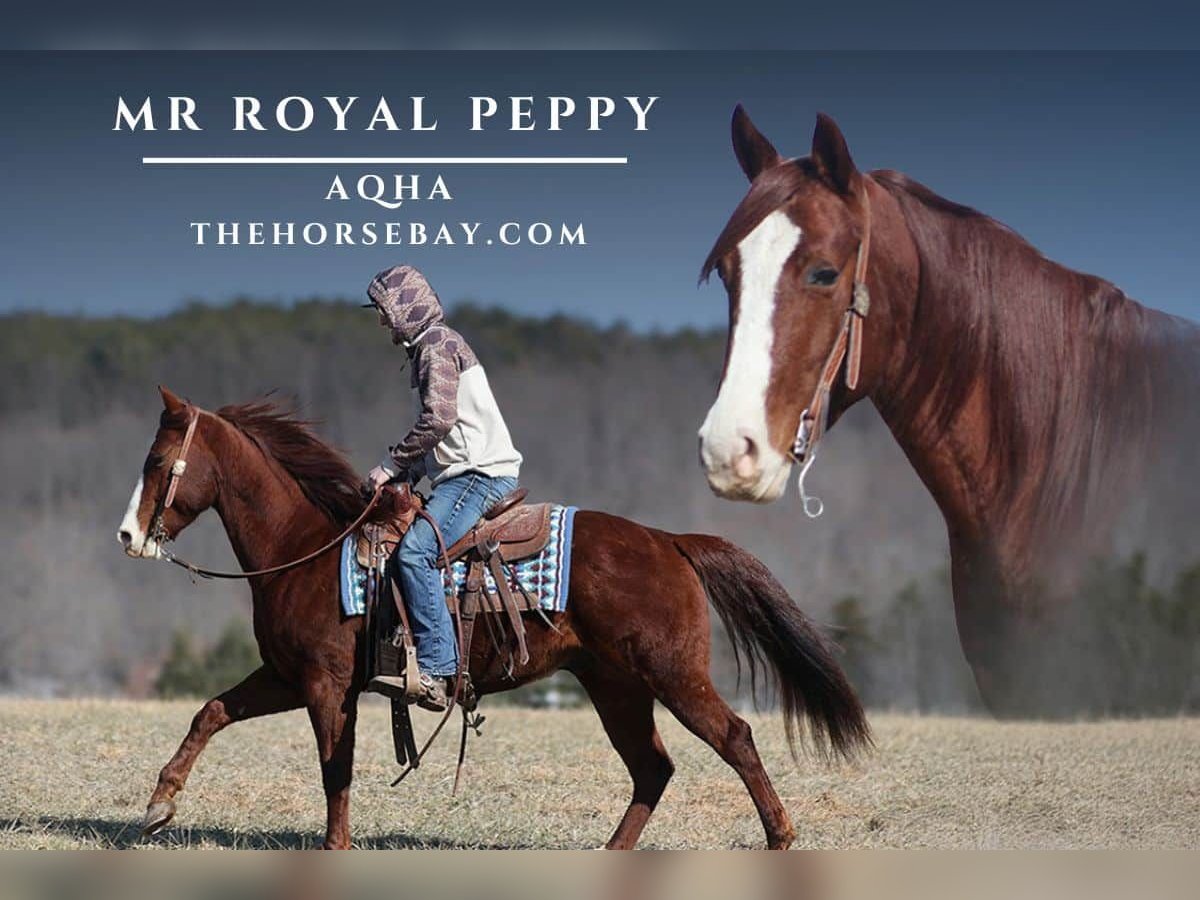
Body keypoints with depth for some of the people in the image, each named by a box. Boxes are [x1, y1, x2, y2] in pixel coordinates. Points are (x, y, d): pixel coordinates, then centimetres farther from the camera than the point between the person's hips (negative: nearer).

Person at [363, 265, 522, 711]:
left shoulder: (438, 344, -8)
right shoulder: (429, 348, 24)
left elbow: (439, 419, -21)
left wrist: (391, 464, -13)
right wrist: (405, 472, 15)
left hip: (478, 473, -11)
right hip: (463, 473, 11)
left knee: (414, 551, -25)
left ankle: (436, 671, -30)